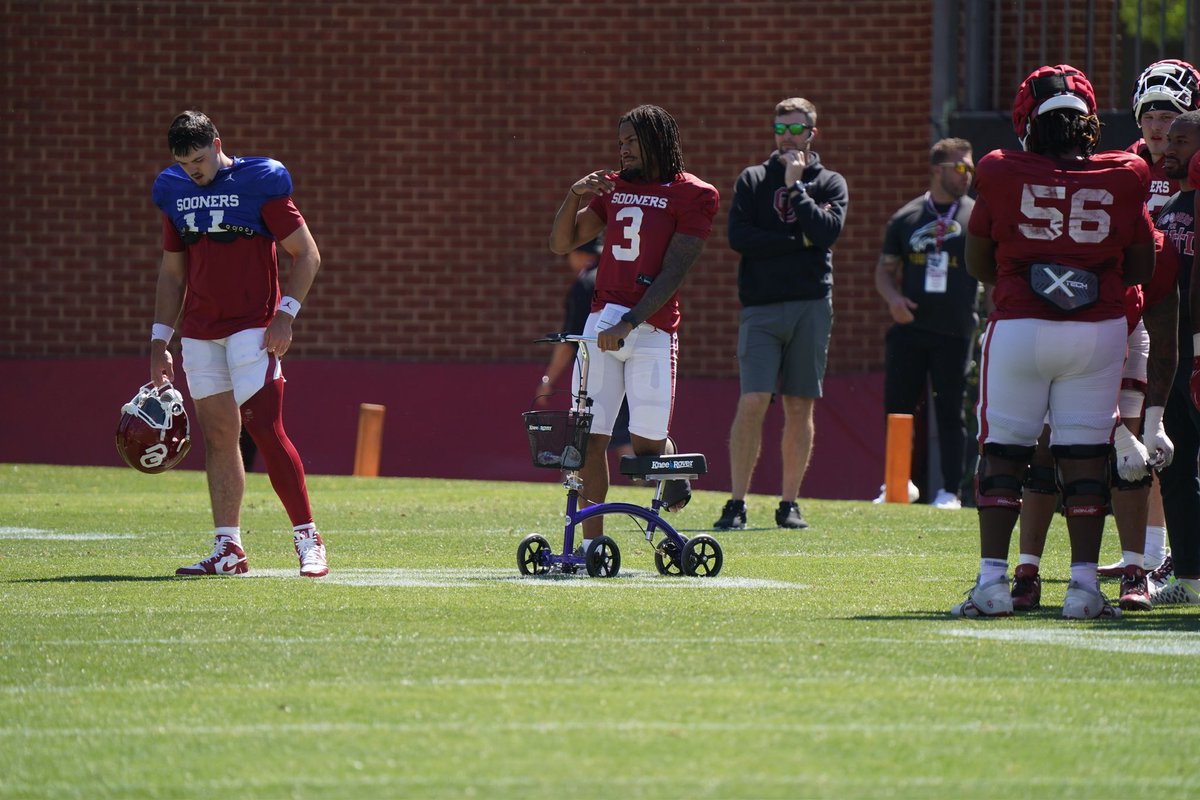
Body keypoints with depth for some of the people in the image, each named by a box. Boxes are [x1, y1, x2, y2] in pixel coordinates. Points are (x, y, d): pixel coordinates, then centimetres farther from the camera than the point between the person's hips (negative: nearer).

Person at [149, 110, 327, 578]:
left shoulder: (259, 183, -6)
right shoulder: (175, 192, 11)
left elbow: (307, 255, -3)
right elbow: (172, 273, 19)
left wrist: (285, 314, -13)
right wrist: (160, 340, 13)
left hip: (252, 327, -6)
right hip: (199, 333, 6)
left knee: (265, 429, -15)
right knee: (217, 436, 4)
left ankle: (307, 539, -10)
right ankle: (227, 550, 6)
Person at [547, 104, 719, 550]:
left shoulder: (691, 195, -2)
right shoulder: (612, 188, 16)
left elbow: (673, 274, -9)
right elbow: (561, 244, 16)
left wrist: (629, 324, -17)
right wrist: (575, 196, -2)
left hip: (650, 328, -5)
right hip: (602, 321, 5)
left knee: (647, 442, -6)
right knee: (589, 437, -2)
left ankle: (675, 476, 28)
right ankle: (591, 543, 3)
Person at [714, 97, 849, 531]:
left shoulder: (830, 183, 11)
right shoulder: (752, 180, 10)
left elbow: (827, 231, -7)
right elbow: (739, 236, -4)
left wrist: (795, 187, -6)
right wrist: (798, 241, -6)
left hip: (811, 307, 1)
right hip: (761, 305, -1)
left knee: (800, 408, 3)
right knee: (753, 402, -11)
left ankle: (789, 504, 10)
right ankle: (737, 503, -9)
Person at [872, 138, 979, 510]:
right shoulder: (906, 218, 10)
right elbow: (885, 269, 14)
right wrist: (893, 297, -6)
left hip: (955, 331, -2)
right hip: (909, 327, 2)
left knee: (950, 411, 0)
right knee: (897, 409, 2)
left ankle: (950, 491, 5)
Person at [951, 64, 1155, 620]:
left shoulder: (1003, 177, -5)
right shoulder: (1122, 181, -2)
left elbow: (977, 264, 6)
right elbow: (1142, 268, 9)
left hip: (1018, 327, -1)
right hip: (1099, 331, 1)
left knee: (1002, 451, 6)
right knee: (1085, 456, 5)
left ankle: (992, 579, 2)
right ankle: (1083, 583, 3)